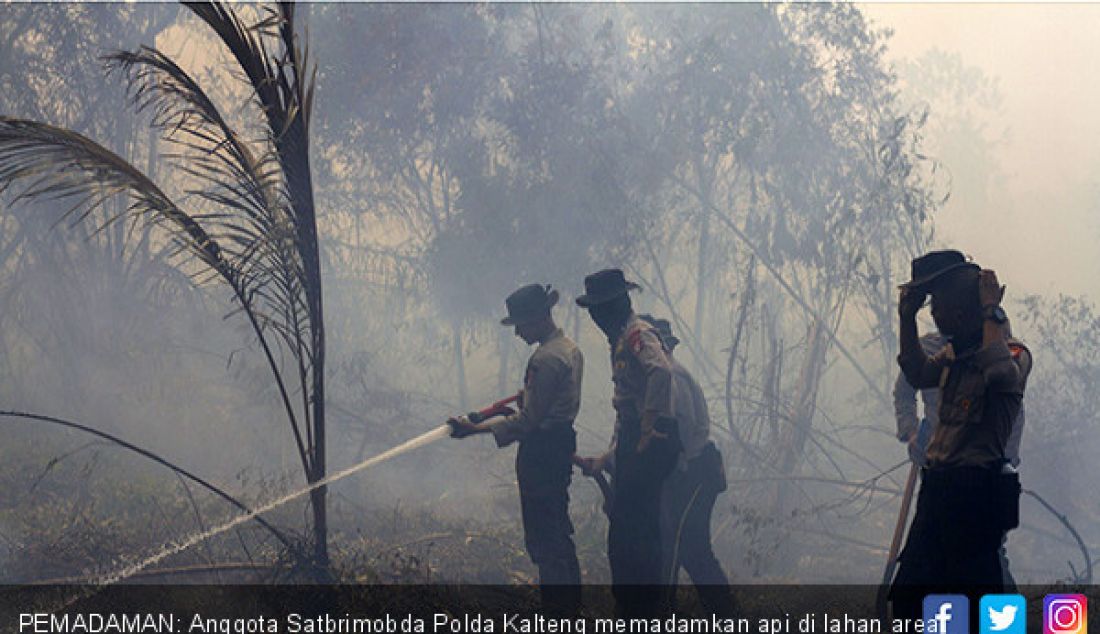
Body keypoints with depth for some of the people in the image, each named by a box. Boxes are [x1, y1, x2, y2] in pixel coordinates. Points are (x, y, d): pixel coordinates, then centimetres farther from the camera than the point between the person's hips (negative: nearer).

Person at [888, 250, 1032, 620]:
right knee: (907, 596, 11)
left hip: (976, 493, -9)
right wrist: (907, 318, 18)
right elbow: (918, 375, 29)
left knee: (976, 604, -5)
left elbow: (1002, 373, -32)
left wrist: (991, 314, -22)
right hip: (938, 489, 9)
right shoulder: (955, 353, 15)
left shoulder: (1013, 353, -10)